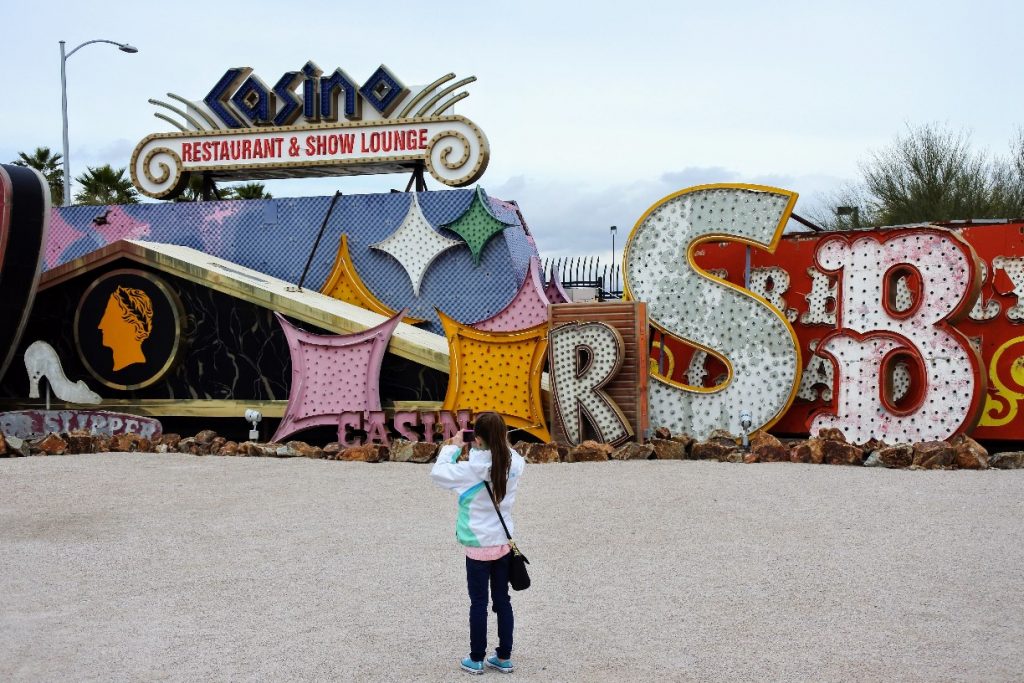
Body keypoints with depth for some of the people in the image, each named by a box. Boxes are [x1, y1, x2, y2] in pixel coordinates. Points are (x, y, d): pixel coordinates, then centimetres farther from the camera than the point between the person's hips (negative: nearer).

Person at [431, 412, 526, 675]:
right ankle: (504, 657, 20)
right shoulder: (513, 464, -8)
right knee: (502, 601, 13)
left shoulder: (472, 469, -22)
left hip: (478, 546, -4)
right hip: (503, 543, 4)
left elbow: (437, 472, -11)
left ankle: (476, 659, 15)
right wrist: (498, 443, 3)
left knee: (478, 603, 6)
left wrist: (453, 447, 0)